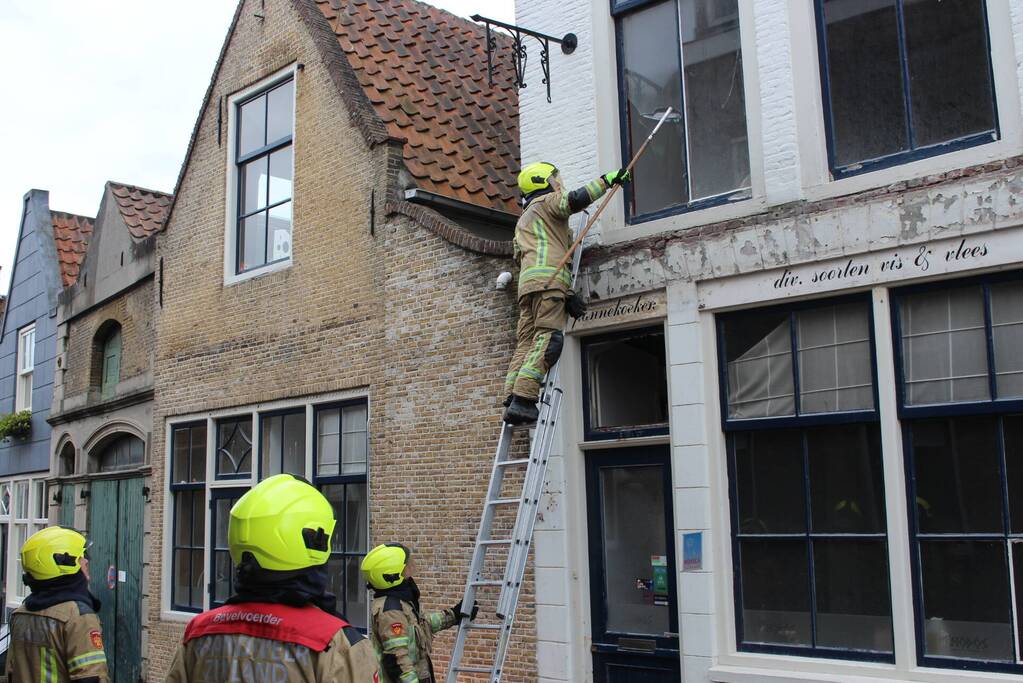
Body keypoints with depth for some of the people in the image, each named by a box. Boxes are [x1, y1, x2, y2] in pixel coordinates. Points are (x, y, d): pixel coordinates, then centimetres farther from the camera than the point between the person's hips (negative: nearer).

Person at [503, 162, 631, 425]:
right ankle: (523, 398, -30)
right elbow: (576, 199, -8)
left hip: (527, 283, 9)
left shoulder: (523, 221, 38)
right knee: (546, 338, -17)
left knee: (526, 341, -1)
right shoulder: (547, 202, 13)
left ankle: (513, 401, -12)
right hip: (548, 277, -9)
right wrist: (607, 179, 5)